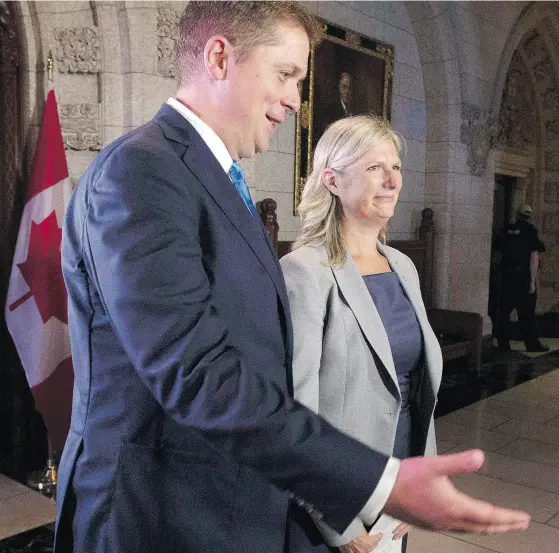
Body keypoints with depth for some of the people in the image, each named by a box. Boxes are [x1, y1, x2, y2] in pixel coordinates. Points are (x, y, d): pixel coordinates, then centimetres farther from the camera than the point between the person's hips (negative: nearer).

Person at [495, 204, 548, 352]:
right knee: (527, 313, 2)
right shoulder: (530, 231, -7)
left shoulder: (507, 230, 6)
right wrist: (533, 281, -12)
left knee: (504, 311, 9)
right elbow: (534, 257, -12)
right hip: (523, 278, -4)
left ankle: (503, 343, 12)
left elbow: (500, 250, 11)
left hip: (506, 277, 4)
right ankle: (532, 344, 6)